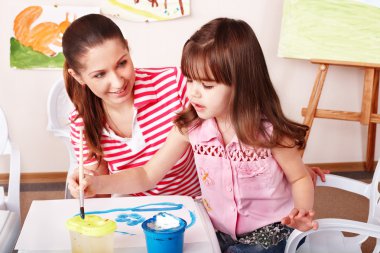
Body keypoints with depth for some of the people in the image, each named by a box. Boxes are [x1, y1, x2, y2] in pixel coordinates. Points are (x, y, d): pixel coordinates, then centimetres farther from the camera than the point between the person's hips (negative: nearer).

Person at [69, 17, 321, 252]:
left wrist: (302, 212, -26)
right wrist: (99, 184, -24)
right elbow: (148, 175, -8)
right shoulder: (190, 126, -13)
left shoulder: (269, 131, -22)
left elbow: (300, 179, -5)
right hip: (218, 231, 3)